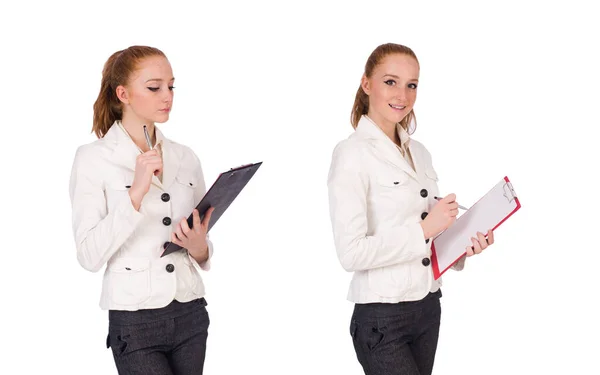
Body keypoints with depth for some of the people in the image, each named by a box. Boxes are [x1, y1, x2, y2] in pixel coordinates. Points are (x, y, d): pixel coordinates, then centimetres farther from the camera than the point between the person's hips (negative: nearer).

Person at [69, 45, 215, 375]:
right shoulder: (93, 158, -5)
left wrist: (199, 248, -7)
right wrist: (136, 193, -21)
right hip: (136, 321, -5)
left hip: (191, 315, 5)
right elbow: (90, 255, -14)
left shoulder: (186, 158, 8)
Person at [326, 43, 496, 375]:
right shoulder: (353, 152, -11)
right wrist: (424, 229, -19)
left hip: (428, 308, 7)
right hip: (383, 319, -7)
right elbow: (351, 253, -19)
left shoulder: (419, 152, 12)